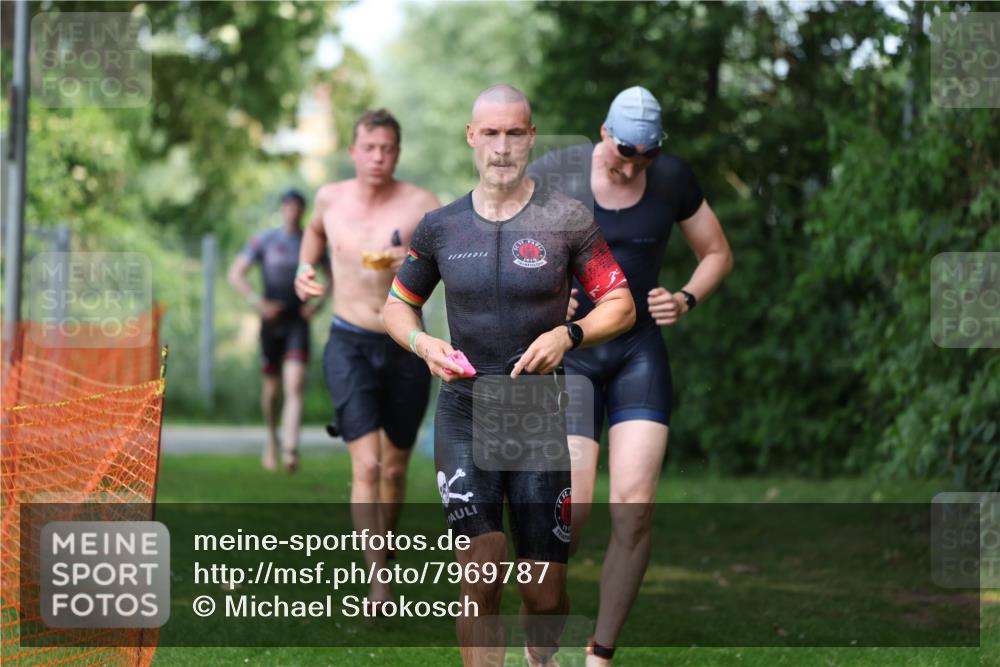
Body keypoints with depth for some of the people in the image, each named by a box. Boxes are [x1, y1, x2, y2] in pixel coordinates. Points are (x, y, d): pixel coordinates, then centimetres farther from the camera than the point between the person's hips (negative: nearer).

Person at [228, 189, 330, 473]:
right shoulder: (264, 241, 1)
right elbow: (235, 273, 0)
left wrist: (319, 302, 2)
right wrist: (258, 302, -12)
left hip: (298, 323, 0)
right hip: (272, 322, 0)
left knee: (295, 387, -16)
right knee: (272, 388, 11)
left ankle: (290, 450, -26)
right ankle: (272, 438, 37)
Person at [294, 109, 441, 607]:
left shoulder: (420, 205, -9)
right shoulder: (331, 197, 1)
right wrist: (305, 268, 10)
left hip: (406, 348, 0)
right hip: (350, 346, 0)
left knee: (394, 469, 13)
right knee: (367, 463, -17)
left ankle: (385, 561, 37)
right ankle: (378, 584, -22)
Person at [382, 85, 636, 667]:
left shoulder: (568, 219, -1)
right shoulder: (441, 226, 5)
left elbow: (620, 306, 2)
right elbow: (397, 306, 17)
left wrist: (567, 335, -16)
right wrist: (424, 344, -5)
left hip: (542, 419, -1)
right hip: (465, 416, 1)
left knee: (545, 591, 1)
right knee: (480, 571, -15)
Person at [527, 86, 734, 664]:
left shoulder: (673, 178, -4)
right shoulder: (552, 174, -12)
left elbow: (719, 255, 9)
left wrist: (686, 301, -10)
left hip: (640, 350, 2)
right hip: (567, 351, -2)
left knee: (636, 506, -13)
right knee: (573, 509, -13)